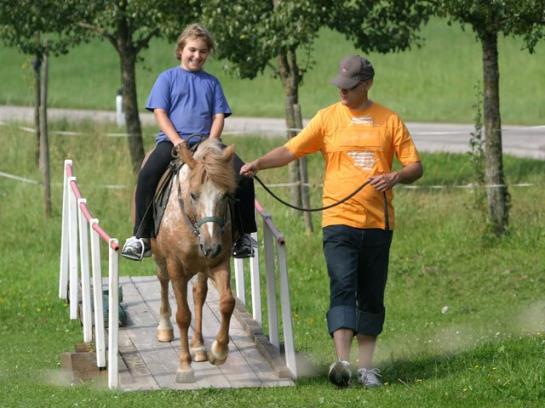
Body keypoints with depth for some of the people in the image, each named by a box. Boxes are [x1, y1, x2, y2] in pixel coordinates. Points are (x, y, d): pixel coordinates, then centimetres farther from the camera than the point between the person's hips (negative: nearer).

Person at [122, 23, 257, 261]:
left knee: (243, 176, -19)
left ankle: (243, 235, -4)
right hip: (172, 140, -2)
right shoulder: (168, 78, 10)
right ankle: (141, 237, -24)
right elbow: (160, 113, 2)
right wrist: (177, 141, -13)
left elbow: (219, 116, 12)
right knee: (148, 174, -32)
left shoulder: (211, 82, 18)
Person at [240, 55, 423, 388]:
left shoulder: (389, 120, 6)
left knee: (372, 297, 7)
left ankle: (366, 366, 14)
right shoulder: (328, 118, 5)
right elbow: (291, 151, 0)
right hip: (339, 220, -2)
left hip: (379, 222, 2)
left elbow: (416, 166, 7)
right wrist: (259, 163, -16)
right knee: (343, 288, -15)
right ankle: (342, 361, -27)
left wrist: (396, 177, -14)